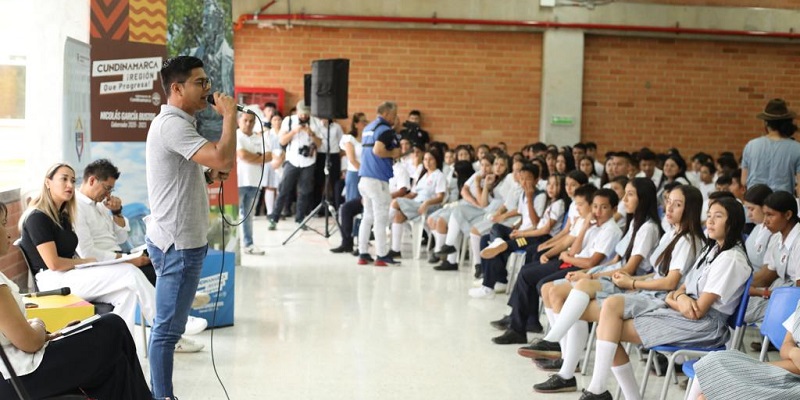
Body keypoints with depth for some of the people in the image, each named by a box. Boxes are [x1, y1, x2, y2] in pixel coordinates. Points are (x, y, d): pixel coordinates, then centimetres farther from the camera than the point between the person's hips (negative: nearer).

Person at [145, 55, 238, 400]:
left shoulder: (177, 123, 16)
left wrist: (209, 176, 6)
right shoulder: (172, 125, -17)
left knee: (168, 326, 14)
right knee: (168, 328, -4)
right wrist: (229, 115, -15)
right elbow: (223, 158, -29)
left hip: (179, 241, 11)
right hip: (178, 243, -11)